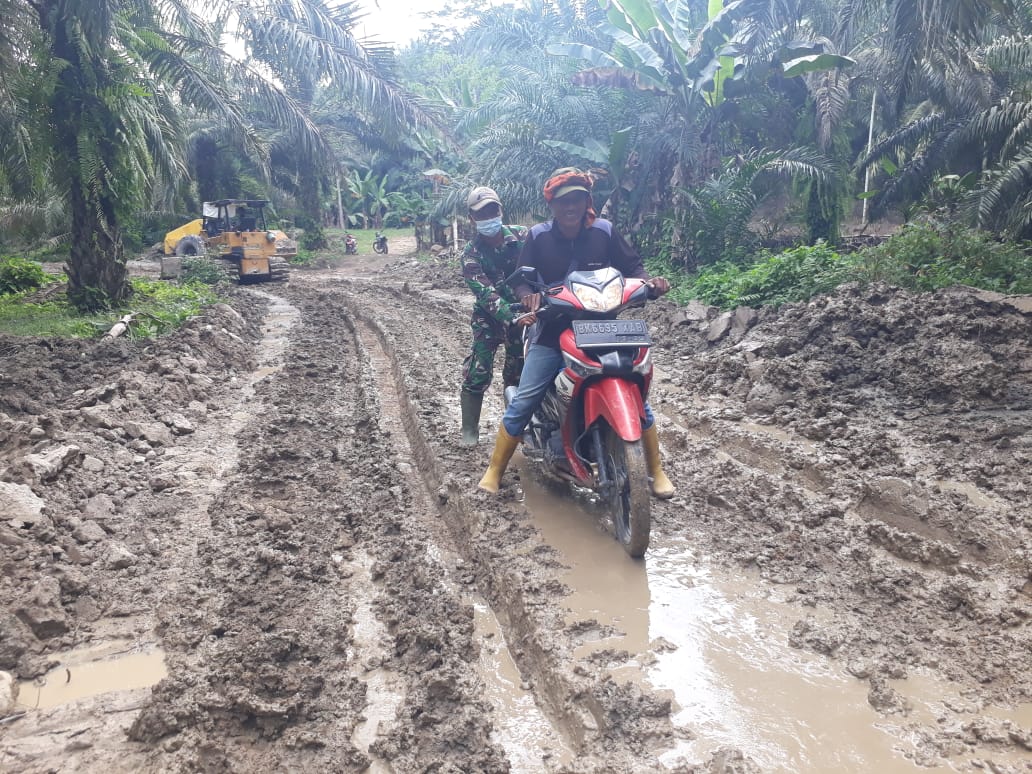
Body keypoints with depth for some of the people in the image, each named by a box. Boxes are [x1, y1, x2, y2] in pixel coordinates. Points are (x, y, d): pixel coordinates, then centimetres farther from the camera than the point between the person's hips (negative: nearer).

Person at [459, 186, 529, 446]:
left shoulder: (522, 235, -4)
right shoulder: (471, 253, -9)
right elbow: (485, 293, -20)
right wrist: (512, 319, -34)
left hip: (524, 309, 2)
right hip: (489, 316, -2)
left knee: (518, 372, 10)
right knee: (477, 372, -9)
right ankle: (469, 429, 3)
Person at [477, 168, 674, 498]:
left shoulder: (604, 231, -3)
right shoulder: (538, 236, -3)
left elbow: (632, 266, 4)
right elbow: (521, 279, -3)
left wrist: (649, 282, -18)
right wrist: (528, 295, -27)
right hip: (552, 330, 0)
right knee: (522, 403, -6)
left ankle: (656, 470, 16)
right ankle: (494, 471, 8)